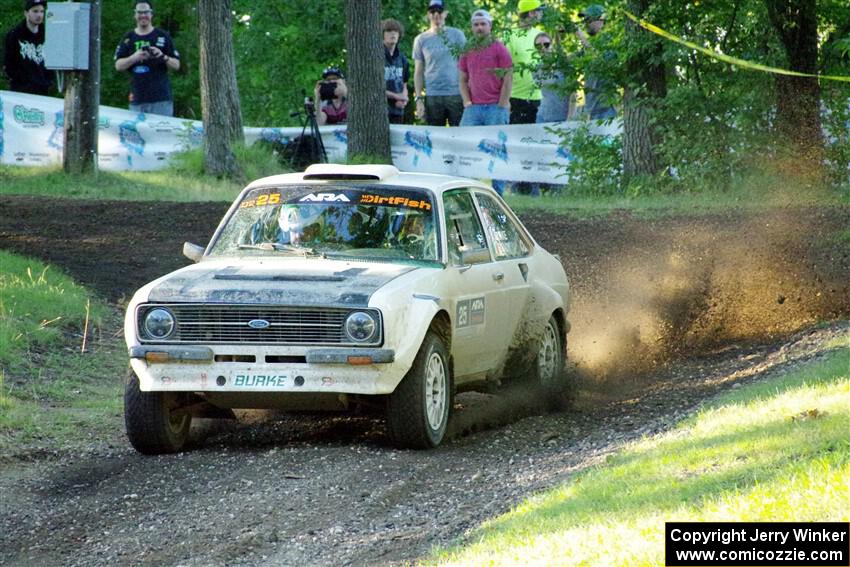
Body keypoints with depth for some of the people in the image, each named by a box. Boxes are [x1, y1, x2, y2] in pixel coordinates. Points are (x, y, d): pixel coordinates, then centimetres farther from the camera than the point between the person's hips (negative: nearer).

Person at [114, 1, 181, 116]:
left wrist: (163, 57, -14)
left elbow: (176, 65, 7)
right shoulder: (128, 39, 12)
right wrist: (134, 58, -13)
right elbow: (118, 65, 5)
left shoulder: (163, 36, 7)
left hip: (161, 98, -2)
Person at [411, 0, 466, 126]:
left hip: (456, 93, -1)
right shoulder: (421, 40, 9)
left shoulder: (457, 35, 6)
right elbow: (418, 72, 9)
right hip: (432, 96, 1)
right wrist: (418, 99, -1)